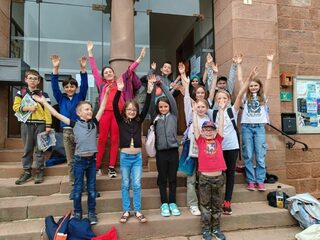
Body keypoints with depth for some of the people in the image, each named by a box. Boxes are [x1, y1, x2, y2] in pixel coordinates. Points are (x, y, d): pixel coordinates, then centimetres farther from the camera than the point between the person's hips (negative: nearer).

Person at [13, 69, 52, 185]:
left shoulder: (43, 95, 4)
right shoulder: (20, 93, 9)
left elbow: (47, 111, -2)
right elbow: (15, 107, 1)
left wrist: (48, 125, -8)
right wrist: (27, 108, -15)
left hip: (40, 124, -1)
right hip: (26, 124, 2)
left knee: (39, 149, 4)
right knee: (27, 149, 8)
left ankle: (39, 172, 12)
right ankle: (27, 172, 17)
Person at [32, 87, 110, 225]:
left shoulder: (94, 123, 3)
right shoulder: (75, 124, -4)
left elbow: (102, 109, -3)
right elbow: (57, 115, -5)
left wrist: (106, 93, -10)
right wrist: (43, 102, -6)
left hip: (92, 159, 2)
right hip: (79, 160, -2)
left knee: (92, 189, 11)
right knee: (78, 189, 9)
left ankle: (91, 213, 24)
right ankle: (77, 213, 26)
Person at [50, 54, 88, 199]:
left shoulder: (80, 97, 6)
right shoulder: (61, 99, 10)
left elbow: (85, 85, -8)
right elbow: (54, 86, -1)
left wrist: (83, 68, -21)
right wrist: (55, 68, -13)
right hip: (67, 132, 3)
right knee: (71, 162, 9)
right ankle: (74, 187, 18)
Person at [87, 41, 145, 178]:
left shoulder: (120, 81, 19)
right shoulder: (102, 84, 19)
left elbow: (130, 70, 19)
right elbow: (94, 70, 22)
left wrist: (140, 58, 17)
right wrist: (90, 52, 26)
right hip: (105, 112, 0)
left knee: (115, 139, 0)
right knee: (102, 138, -2)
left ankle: (112, 167, 4)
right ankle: (97, 166, 5)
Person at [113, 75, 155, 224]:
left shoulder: (139, 120, 3)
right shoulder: (120, 121, -2)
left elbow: (146, 107, -7)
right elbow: (114, 107, -15)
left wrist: (149, 92, -19)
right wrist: (119, 91, -27)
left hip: (137, 157, 1)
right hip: (124, 156, -1)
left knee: (136, 185, 7)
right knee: (125, 185, 11)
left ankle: (138, 211, 19)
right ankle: (126, 211, 23)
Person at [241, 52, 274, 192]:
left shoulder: (263, 96, 10)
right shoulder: (246, 96, 10)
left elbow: (268, 78, 6)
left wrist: (270, 62, 6)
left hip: (259, 127, 0)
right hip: (247, 127, 0)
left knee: (260, 156, 1)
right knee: (248, 156, 2)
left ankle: (260, 181, 9)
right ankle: (251, 180, 10)